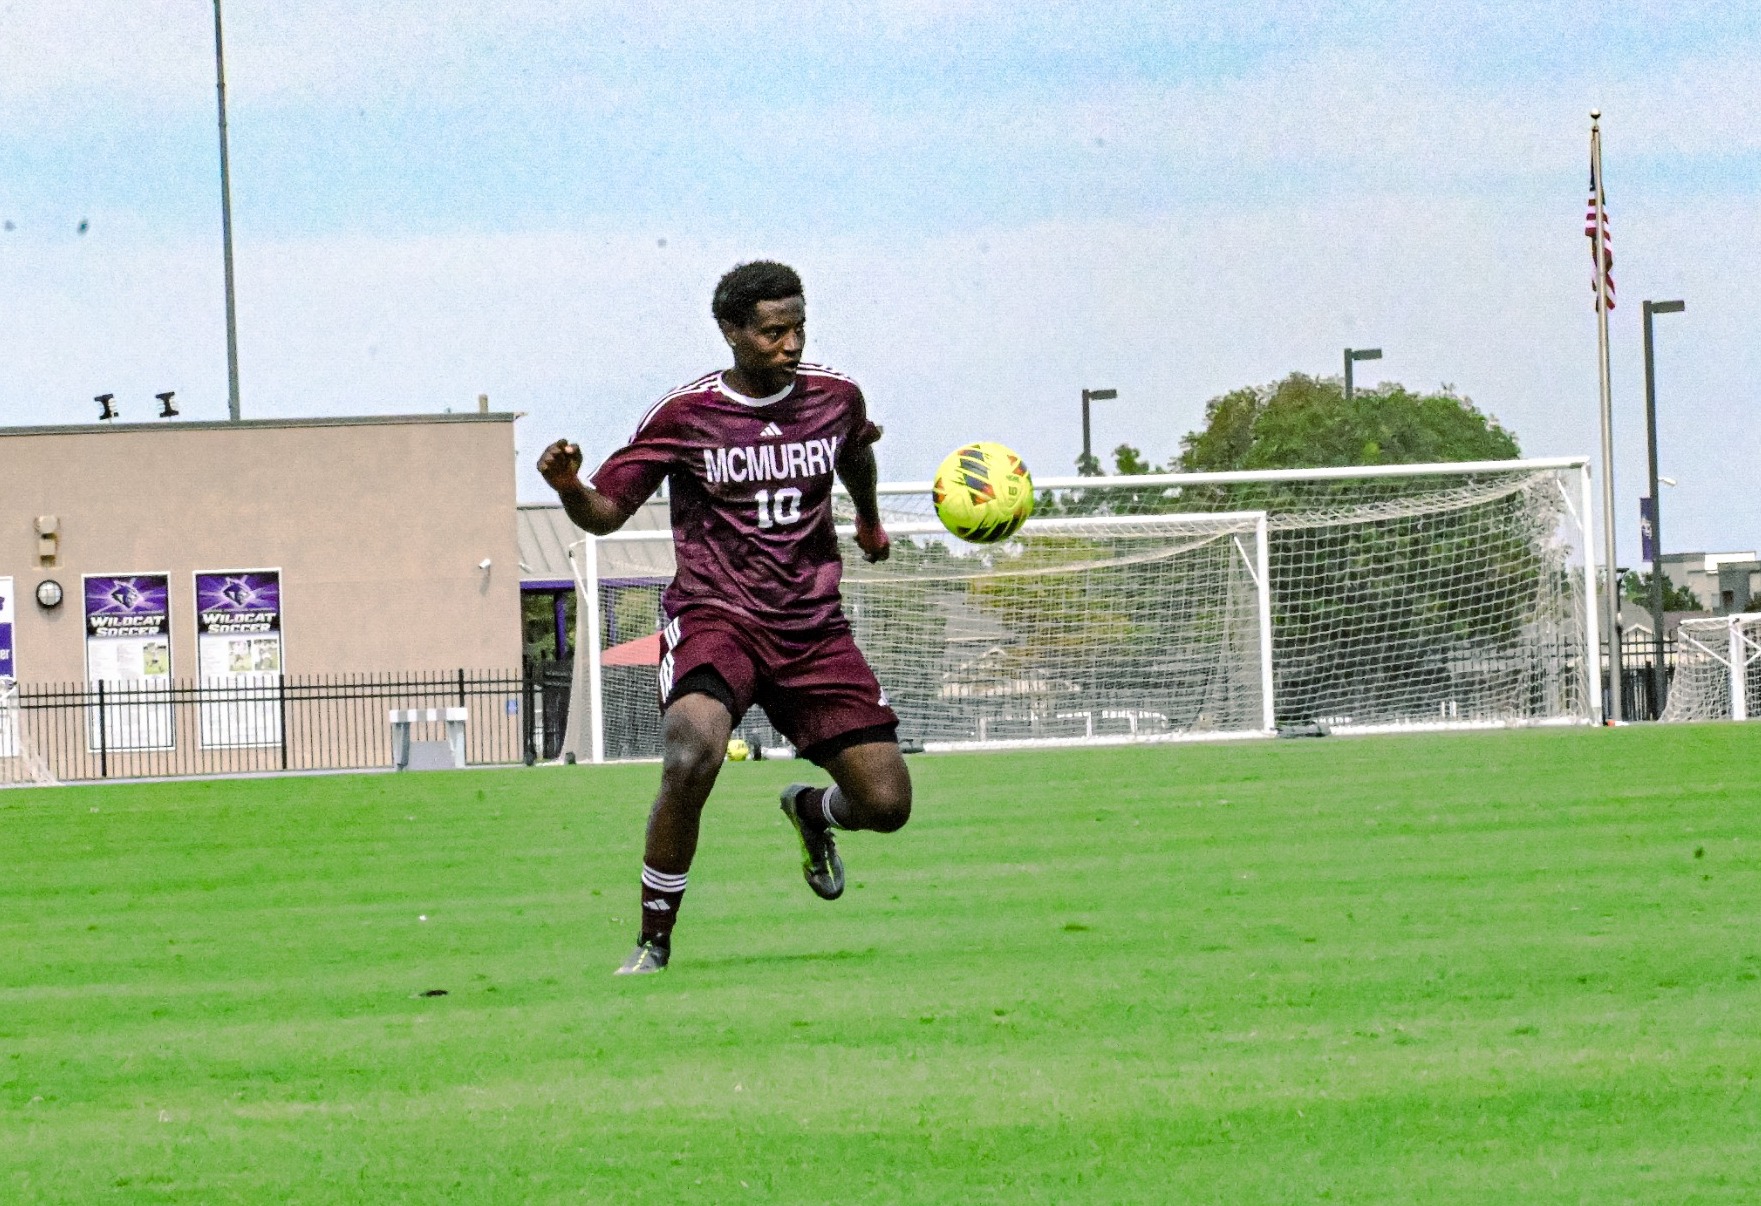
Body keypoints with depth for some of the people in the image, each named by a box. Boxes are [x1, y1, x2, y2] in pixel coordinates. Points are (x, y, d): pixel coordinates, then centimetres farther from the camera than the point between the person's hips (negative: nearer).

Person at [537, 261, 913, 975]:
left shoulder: (834, 397, 3)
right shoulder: (686, 414, -8)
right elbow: (606, 513, -4)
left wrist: (869, 521, 44)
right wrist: (567, 487, -26)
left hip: (812, 627, 4)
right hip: (714, 617, -4)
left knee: (886, 803, -3)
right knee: (692, 756, -33)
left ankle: (812, 811, 37)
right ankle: (653, 943, -16)